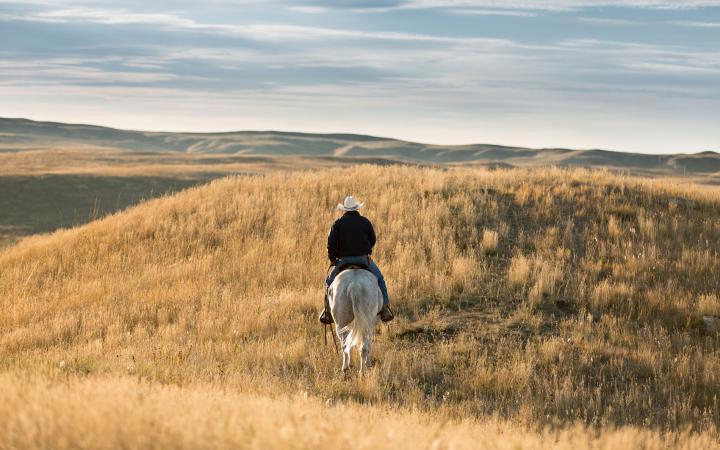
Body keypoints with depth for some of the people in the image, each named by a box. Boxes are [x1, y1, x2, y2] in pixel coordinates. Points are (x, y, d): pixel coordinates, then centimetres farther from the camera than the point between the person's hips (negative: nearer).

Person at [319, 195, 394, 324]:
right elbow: (373, 240, 9)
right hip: (364, 259, 0)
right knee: (379, 279, 16)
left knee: (330, 281, 19)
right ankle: (385, 307, 6)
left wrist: (332, 258, 8)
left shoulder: (338, 224, -4)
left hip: (344, 260, 0)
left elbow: (331, 244, -7)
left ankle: (327, 310, 12)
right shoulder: (365, 222, 0)